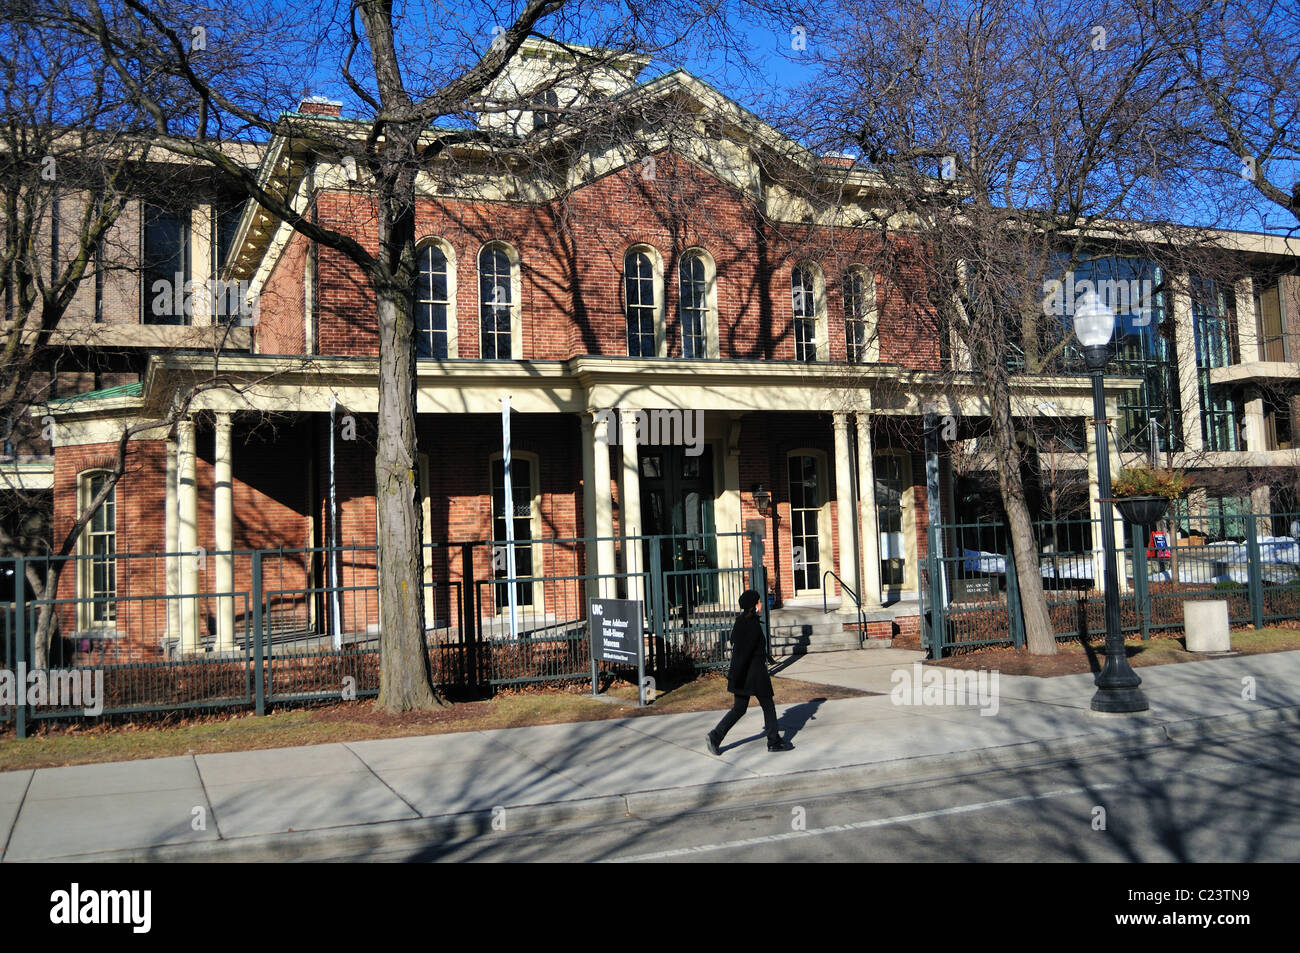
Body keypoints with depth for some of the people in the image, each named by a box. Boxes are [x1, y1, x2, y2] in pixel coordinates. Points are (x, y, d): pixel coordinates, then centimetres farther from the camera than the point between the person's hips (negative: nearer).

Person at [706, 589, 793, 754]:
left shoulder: (740, 621, 8)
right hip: (754, 674, -9)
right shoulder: (752, 625, -20)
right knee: (768, 705, 8)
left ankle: (714, 737, 4)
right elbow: (744, 652, -24)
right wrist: (735, 676, -26)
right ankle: (774, 742, 18)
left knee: (739, 708, 13)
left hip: (743, 675, 9)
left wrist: (766, 656, 31)